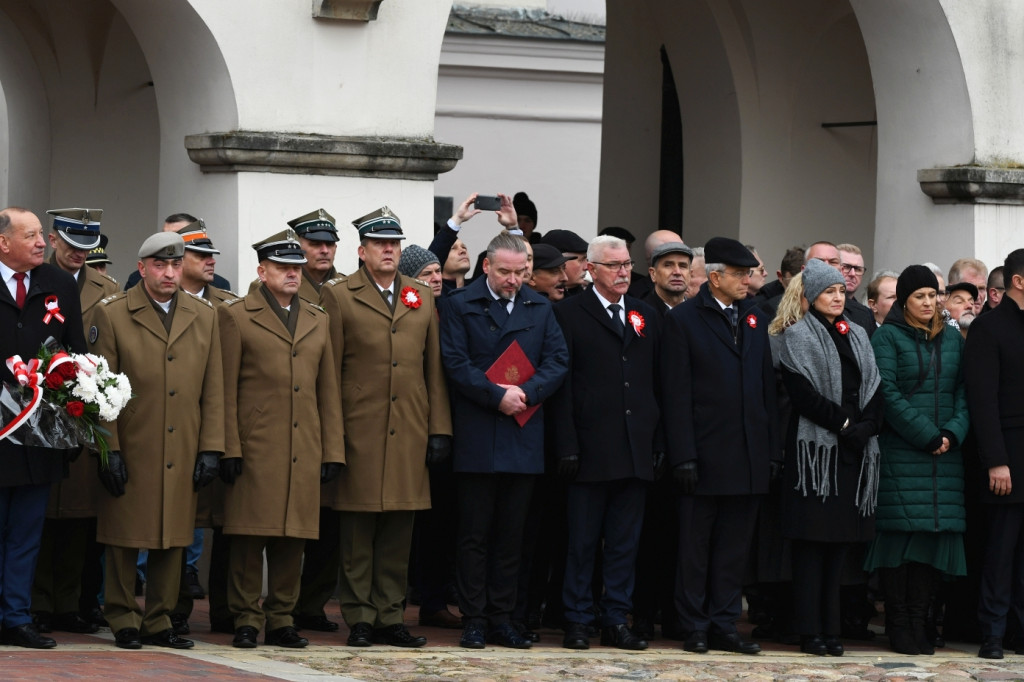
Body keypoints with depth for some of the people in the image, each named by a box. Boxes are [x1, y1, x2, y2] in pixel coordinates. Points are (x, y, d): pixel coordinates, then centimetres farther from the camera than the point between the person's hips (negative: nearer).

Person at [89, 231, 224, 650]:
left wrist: (211, 448, 3)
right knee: (125, 540, 1)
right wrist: (109, 450, -8)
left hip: (182, 456, 3)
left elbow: (213, 390, 10)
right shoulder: (112, 315, 0)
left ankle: (158, 622, 15)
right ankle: (123, 622, 11)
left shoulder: (204, 316, 11)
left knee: (173, 541, 6)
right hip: (130, 454, -3)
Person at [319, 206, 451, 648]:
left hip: (409, 435, 4)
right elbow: (329, 371, -1)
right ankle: (359, 619, 5)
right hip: (359, 432, -4)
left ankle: (389, 617, 11)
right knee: (357, 533, 0)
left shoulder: (423, 298, 15)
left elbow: (435, 368, 14)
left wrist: (440, 429, 7)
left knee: (398, 532, 6)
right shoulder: (338, 296, 3)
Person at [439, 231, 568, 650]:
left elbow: (557, 360, 4)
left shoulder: (540, 308, 12)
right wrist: (497, 396, -16)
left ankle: (502, 619, 13)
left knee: (511, 534, 7)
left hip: (523, 440, 3)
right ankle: (474, 620, 5)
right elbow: (457, 364, -8)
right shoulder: (459, 306, 1)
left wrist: (525, 392, -12)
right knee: (475, 534, 1)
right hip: (477, 439, -3)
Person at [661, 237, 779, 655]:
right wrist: (684, 456, -14)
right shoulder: (684, 319, -4)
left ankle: (724, 626, 14)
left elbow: (767, 386, 14)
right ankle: (694, 628, 9)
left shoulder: (755, 319, 12)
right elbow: (676, 395, -8)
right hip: (706, 454, -5)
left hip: (748, 455, 5)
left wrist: (772, 449, 8)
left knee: (734, 547, 8)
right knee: (696, 546, 3)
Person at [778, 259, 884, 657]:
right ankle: (810, 631, -4)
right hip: (814, 446, -5)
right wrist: (844, 423, -13)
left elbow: (875, 389, 11)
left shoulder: (858, 337, 17)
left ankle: (830, 628, 7)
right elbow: (802, 393, -10)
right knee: (812, 541, -5)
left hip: (853, 449, 5)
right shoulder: (799, 337, 0)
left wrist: (866, 425, -7)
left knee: (841, 539, 5)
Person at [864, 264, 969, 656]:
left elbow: (963, 392, 11)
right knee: (900, 533, -5)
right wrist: (927, 436, -14)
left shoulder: (952, 340, 15)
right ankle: (898, 626, -1)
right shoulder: (888, 337, 0)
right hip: (901, 453, -4)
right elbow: (888, 394, -8)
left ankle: (918, 623, 4)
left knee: (935, 533, 0)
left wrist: (953, 433, -7)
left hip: (944, 456, 4)